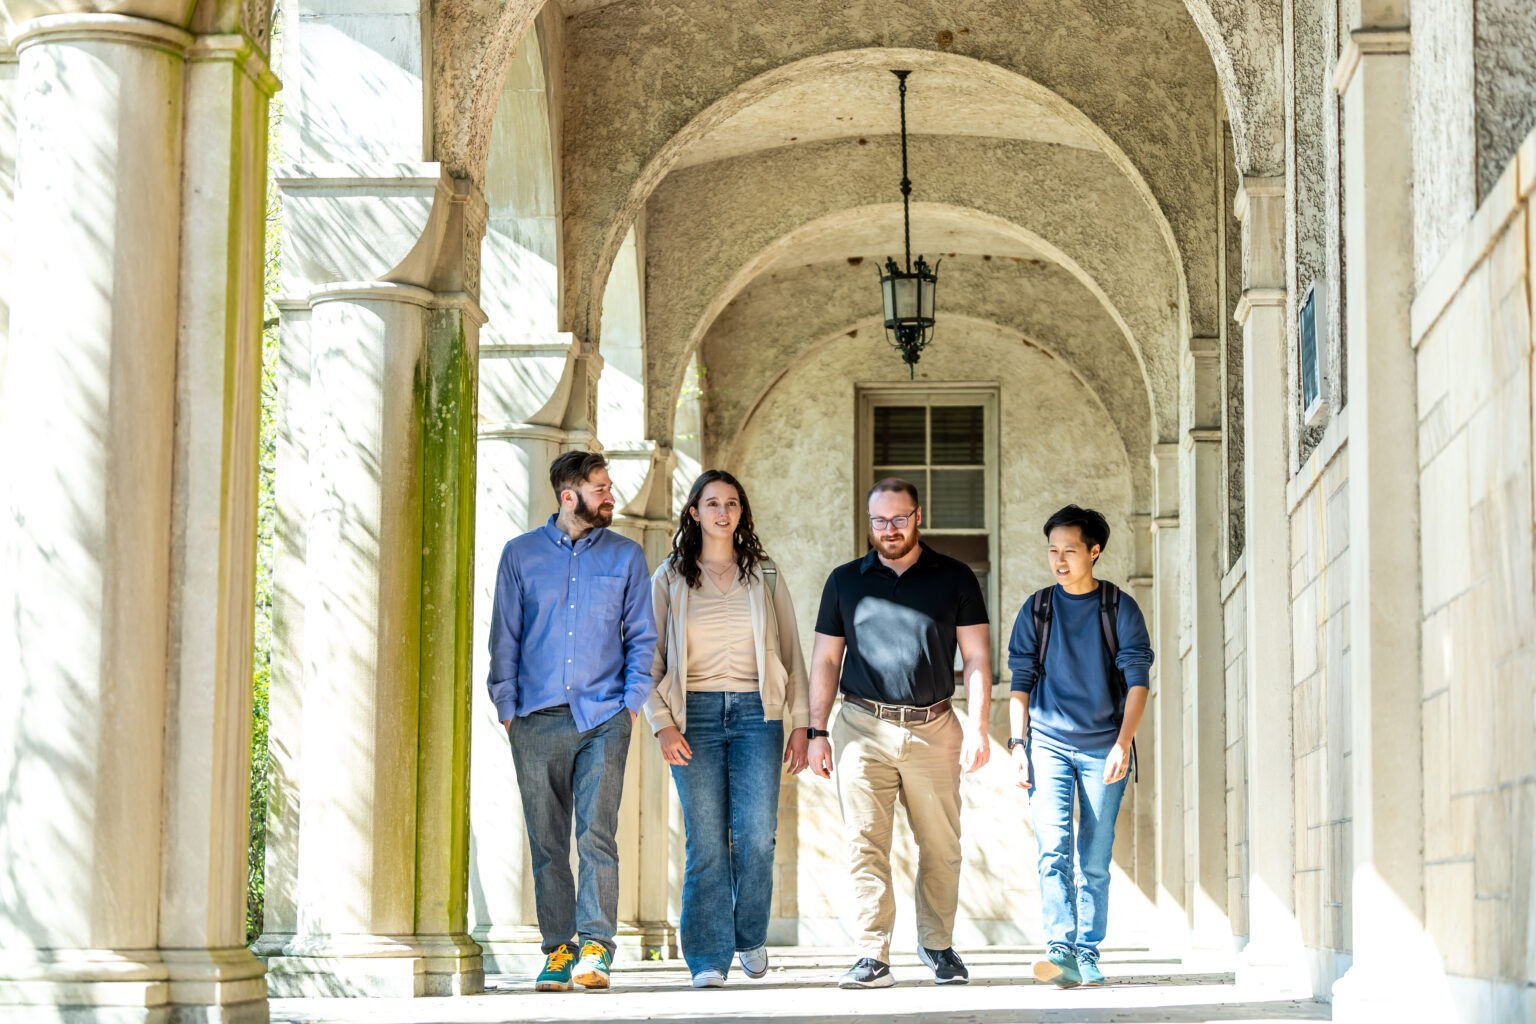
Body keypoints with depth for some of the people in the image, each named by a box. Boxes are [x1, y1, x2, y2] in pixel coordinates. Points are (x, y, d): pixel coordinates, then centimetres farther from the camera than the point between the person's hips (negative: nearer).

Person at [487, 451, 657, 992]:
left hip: (603, 719, -1)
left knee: (597, 836, -12)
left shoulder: (626, 556, 10)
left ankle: (596, 947, -12)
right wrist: (507, 709, 2)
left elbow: (641, 637, 12)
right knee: (547, 843, 3)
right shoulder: (520, 554, 9)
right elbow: (504, 638, 10)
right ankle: (558, 951, 10)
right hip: (538, 722, 1)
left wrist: (631, 703, 0)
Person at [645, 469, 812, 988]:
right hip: (695, 716, -1)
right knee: (706, 842, -6)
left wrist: (801, 724, 4)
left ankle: (750, 936, 14)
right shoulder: (669, 580, 8)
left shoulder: (765, 577, 11)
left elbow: (791, 654, 12)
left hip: (755, 714, 1)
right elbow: (651, 660, 7)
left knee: (755, 836, -9)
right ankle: (709, 958, 1)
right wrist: (662, 725, -5)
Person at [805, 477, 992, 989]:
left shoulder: (955, 578, 9)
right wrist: (817, 731, 5)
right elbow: (825, 661, 13)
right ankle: (873, 956, -8)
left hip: (934, 729, 0)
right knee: (866, 845, -7)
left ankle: (937, 945, 21)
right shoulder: (845, 581, 12)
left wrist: (977, 725, -4)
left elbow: (977, 657, 6)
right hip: (863, 729, 0)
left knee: (940, 846, 5)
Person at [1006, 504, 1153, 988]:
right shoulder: (1036, 610, 10)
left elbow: (1137, 679, -1)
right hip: (1048, 743, 1)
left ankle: (1088, 955, 9)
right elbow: (1021, 681, 11)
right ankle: (1061, 953, -21)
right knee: (1053, 850, -14)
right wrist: (1017, 743, 0)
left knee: (1096, 861, 2)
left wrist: (1123, 743, -12)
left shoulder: (1120, 608, 4)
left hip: (1102, 747, 0)